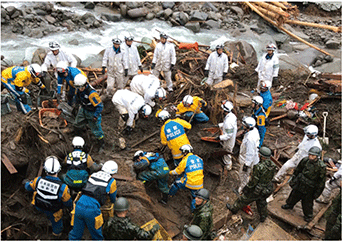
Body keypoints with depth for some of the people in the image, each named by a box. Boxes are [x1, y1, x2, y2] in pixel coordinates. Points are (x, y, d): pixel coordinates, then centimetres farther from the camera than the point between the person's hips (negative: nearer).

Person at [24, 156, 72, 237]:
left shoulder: (38, 180, -31)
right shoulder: (63, 188, -40)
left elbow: (29, 187, -6)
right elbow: (68, 203, -21)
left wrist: (26, 182, 18)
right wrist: (70, 206, 4)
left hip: (38, 206, 2)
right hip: (53, 211, -2)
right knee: (56, 220, 29)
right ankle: (57, 232, 58)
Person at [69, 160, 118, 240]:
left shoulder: (93, 175, 18)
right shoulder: (112, 181, 7)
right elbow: (113, 199, 22)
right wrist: (113, 201, 47)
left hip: (79, 206, 4)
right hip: (92, 210, -4)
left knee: (75, 234, 19)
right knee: (97, 236, 19)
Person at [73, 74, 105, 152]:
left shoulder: (92, 93, -37)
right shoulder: (79, 89, -13)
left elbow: (99, 105, -30)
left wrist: (95, 116, -29)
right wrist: (77, 104, 18)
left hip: (92, 112, -7)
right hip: (83, 109, 8)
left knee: (96, 129, 2)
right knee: (78, 124, 25)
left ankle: (102, 144, 23)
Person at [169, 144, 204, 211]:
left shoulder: (185, 161, -11)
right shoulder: (199, 159, 5)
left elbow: (177, 172, 1)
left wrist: (170, 172, 22)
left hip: (189, 183, -4)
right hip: (199, 185, 4)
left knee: (177, 182, 23)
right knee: (195, 197, 23)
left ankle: (169, 195, 40)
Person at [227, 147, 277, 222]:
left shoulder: (259, 167, -33)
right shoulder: (272, 165, -10)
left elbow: (253, 180, -24)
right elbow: (270, 177, 5)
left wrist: (247, 187, -8)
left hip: (258, 190, -6)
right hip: (268, 188, 6)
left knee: (245, 198, 17)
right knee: (261, 201, 31)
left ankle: (234, 209, 39)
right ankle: (263, 217, 49)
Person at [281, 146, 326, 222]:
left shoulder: (321, 167, -24)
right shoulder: (305, 160, -14)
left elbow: (321, 181, -12)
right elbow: (297, 170, 3)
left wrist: (318, 192, -8)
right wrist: (293, 179, 10)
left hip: (309, 188, -4)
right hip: (299, 184, 4)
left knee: (307, 202, 12)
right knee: (294, 196, 23)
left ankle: (308, 215, 38)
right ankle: (289, 205, 51)